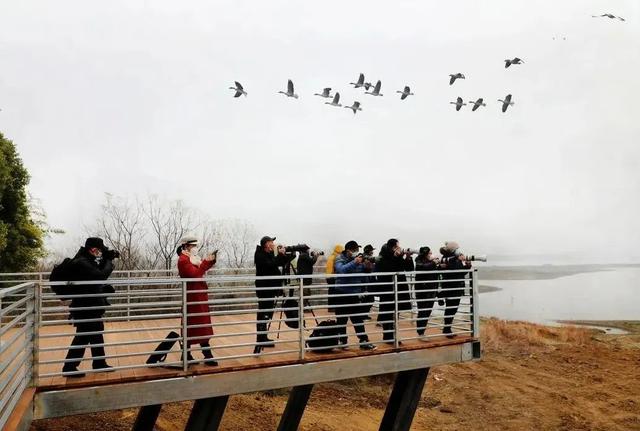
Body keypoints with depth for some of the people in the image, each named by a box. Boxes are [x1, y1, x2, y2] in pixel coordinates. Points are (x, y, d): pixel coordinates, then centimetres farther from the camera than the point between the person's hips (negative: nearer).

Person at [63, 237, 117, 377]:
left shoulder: (87, 260, 9)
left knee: (97, 334, 18)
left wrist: (106, 259, 3)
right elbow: (101, 275, -29)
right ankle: (69, 367, 5)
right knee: (83, 337, -4)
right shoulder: (81, 263, -22)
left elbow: (98, 270, 18)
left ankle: (99, 363, 29)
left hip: (91, 306, 10)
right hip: (85, 308, -10)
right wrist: (109, 262, -14)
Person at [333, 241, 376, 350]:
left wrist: (367, 267, -12)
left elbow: (364, 277, 8)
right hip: (342, 294, -3)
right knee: (342, 320, 4)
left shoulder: (359, 260, 5)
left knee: (359, 319, 1)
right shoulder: (340, 259, -6)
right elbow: (341, 270, -28)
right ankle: (343, 341, 15)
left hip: (355, 294, 3)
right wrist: (354, 263, -36)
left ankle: (364, 341, 3)